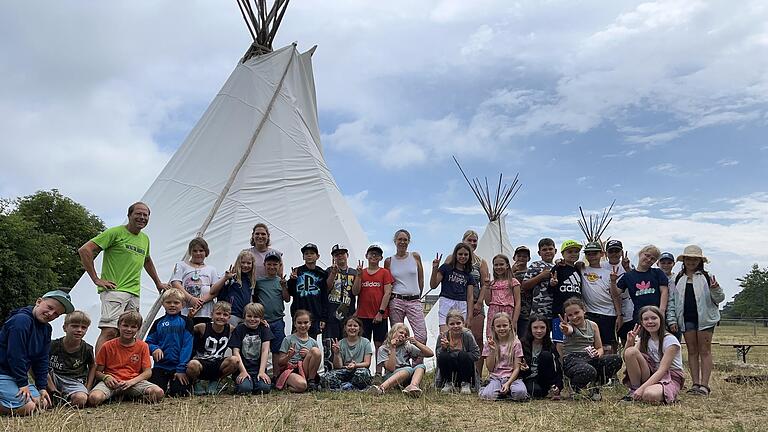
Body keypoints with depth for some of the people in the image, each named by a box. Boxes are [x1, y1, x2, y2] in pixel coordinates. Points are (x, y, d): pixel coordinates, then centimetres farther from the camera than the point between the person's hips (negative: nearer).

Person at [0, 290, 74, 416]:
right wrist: (23, 384, -17)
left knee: (43, 404, 2)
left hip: (17, 375, 10)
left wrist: (42, 387, 5)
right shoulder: (21, 320, -19)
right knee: (27, 407, -21)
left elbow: (41, 360, 11)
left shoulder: (46, 329, 9)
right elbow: (15, 355, -21)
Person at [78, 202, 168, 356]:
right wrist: (96, 279, -9)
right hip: (114, 290, -7)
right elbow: (85, 250, -8)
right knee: (109, 331, -18)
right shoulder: (116, 232, -3)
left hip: (134, 294, 7)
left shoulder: (145, 239, 20)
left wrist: (158, 283, 41)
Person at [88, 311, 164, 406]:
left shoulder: (142, 346, 7)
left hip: (134, 382, 1)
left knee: (158, 393, -28)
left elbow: (148, 372, 2)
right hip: (112, 383, -1)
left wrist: (132, 381, -14)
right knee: (94, 398, -35)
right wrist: (106, 377, -15)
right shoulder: (108, 346, 6)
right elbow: (97, 372, 7)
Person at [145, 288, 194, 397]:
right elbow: (149, 341, 10)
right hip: (160, 366, 2)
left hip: (179, 367, -2)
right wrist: (154, 348, -14)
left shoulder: (186, 321, 0)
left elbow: (187, 346, -5)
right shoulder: (158, 322, 9)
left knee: (179, 393, -14)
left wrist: (181, 369, -12)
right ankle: (166, 385, 22)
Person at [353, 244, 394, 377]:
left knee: (379, 344, 2)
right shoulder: (361, 272, 11)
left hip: (379, 315, -2)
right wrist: (359, 275, -8)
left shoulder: (384, 272, 3)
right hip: (363, 315, 2)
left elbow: (387, 293, -3)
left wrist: (381, 312, -10)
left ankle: (378, 372, 6)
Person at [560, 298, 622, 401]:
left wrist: (599, 352, -12)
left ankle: (595, 386, 2)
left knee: (616, 359, -20)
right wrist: (565, 330, -57)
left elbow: (600, 348, 13)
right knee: (589, 371, -39)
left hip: (590, 358, 5)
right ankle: (575, 388, -1)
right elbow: (569, 330, -31)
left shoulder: (593, 325, 11)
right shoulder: (569, 326, -4)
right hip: (572, 360, -5)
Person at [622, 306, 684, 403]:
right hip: (652, 376, 6)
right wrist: (630, 342, -21)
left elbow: (662, 370, -22)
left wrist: (642, 388, -30)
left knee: (649, 395, -40)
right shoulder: (644, 339, 7)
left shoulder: (670, 340, -13)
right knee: (630, 351, -21)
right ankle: (634, 391, -10)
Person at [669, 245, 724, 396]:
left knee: (705, 351, -1)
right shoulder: (678, 279, 11)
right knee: (692, 351, 6)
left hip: (704, 317, -3)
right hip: (686, 318, 3)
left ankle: (704, 385, -2)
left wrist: (716, 289, -20)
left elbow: (719, 299, 2)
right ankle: (695, 384, 9)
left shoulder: (707, 277, 2)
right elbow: (673, 300, 13)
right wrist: (673, 319, 5)